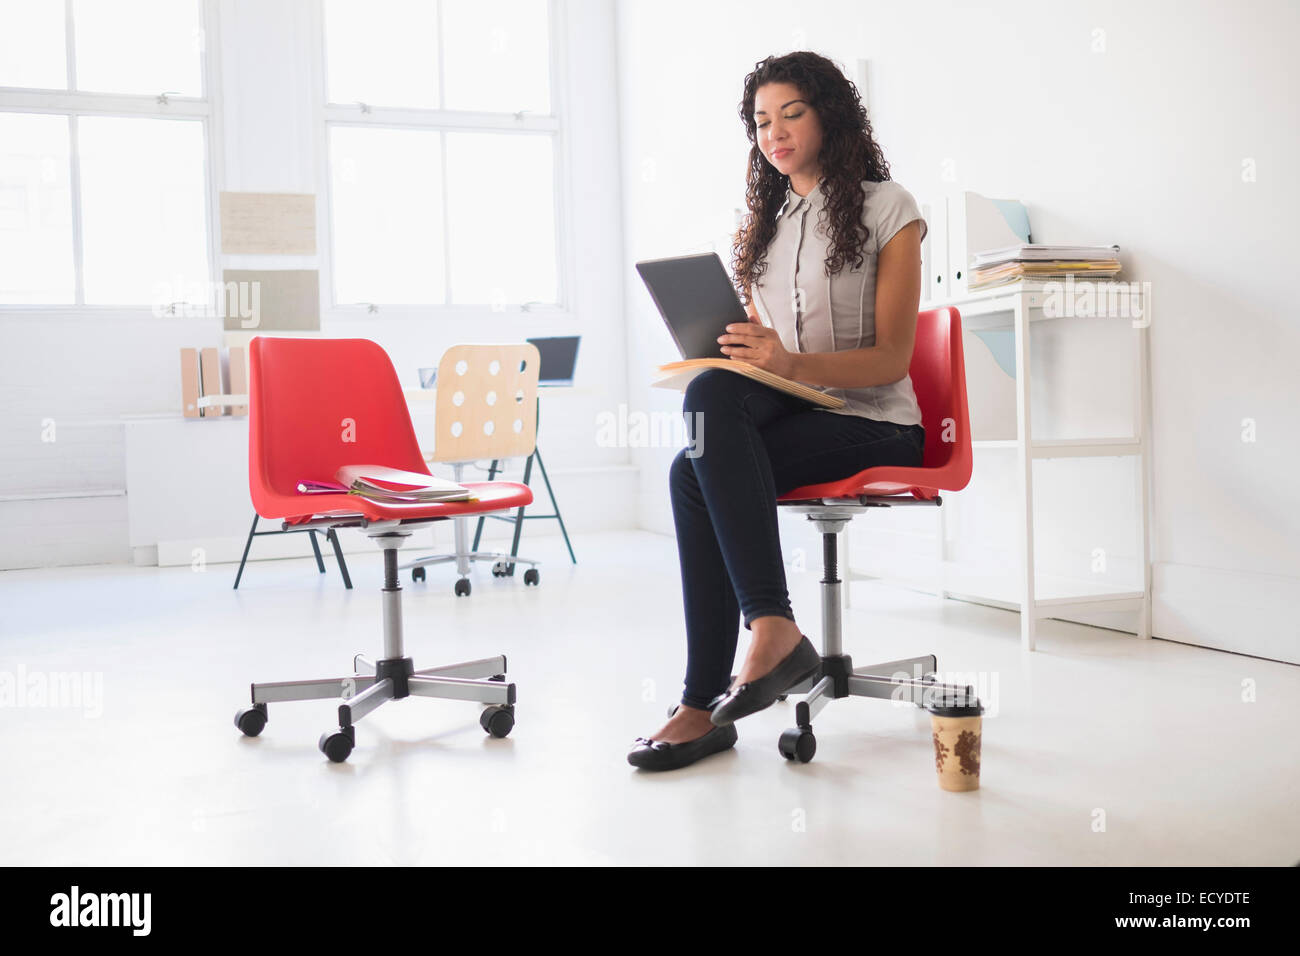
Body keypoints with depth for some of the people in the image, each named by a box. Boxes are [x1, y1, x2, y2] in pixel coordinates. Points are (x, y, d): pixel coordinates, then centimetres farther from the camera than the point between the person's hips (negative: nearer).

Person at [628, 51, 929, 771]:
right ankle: (773, 627, -32)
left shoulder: (887, 209, 1)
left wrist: (791, 364, -26)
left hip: (873, 426, -5)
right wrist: (735, 353, -7)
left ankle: (705, 704, -28)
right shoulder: (762, 222, 19)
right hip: (782, 413, 5)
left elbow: (891, 359, -9)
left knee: (694, 474, -29)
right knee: (713, 392, -31)